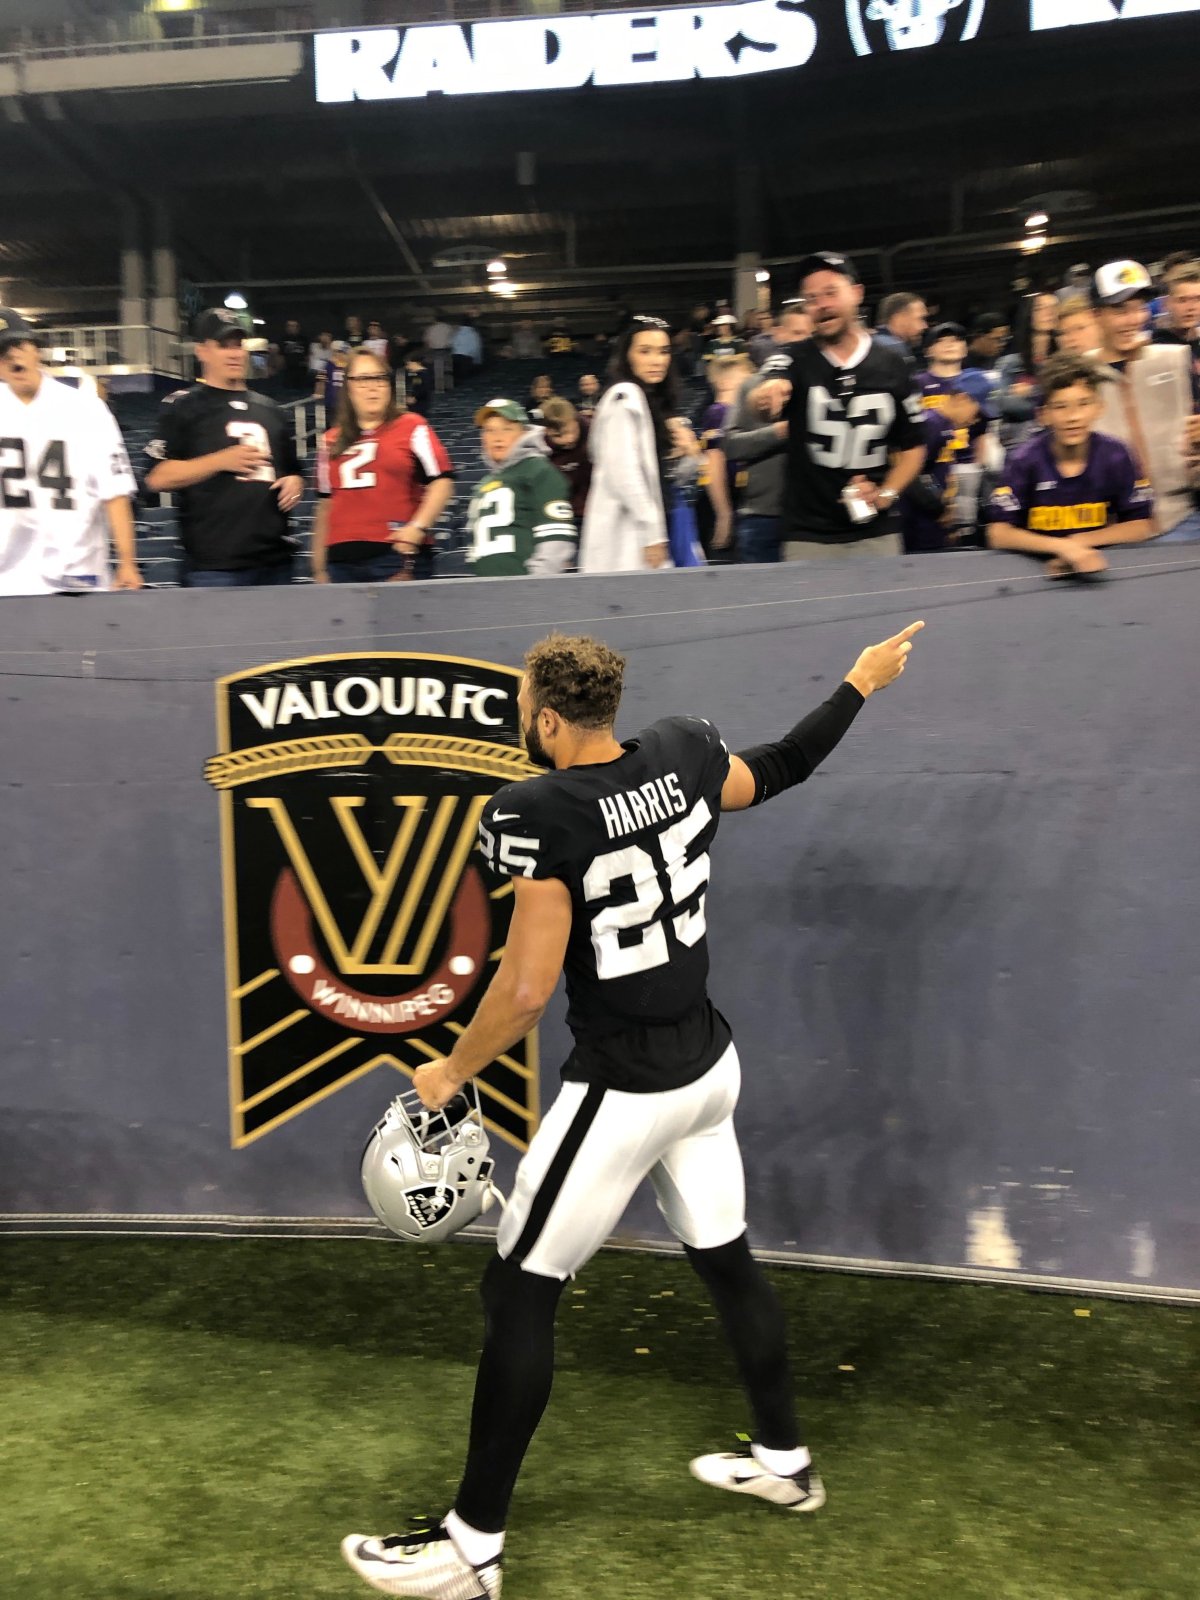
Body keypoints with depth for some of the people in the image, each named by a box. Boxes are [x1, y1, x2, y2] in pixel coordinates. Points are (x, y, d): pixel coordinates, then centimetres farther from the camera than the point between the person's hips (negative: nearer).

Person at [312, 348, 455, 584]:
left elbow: (442, 481, -2)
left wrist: (418, 527, -16)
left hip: (399, 556, -4)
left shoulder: (412, 427, 5)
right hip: (342, 560, 4)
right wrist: (319, 567, 17)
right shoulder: (331, 441, 17)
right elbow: (325, 506, 21)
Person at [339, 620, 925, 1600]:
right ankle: (785, 1461, 45)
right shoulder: (685, 755, -4)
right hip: (709, 1068, 8)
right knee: (728, 1262, 24)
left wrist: (451, 1073, -6)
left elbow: (526, 991, -22)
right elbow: (780, 771, 15)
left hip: (623, 1093, -7)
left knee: (520, 1294, 6)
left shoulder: (541, 814, -22)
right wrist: (861, 682, 30)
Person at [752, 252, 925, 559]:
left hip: (877, 534, 2)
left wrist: (886, 493, -4)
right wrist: (768, 392, -47)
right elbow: (764, 397, -24)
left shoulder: (890, 366, 4)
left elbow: (913, 446, 12)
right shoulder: (794, 359, -1)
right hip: (808, 537, -2)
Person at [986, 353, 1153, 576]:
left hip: (1096, 563, 1)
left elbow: (1140, 526, 0)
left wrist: (1078, 541, -13)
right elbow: (998, 534, -15)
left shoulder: (1114, 455, -4)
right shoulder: (1025, 459, -10)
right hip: (1036, 564, -1)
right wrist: (1061, 546, -27)